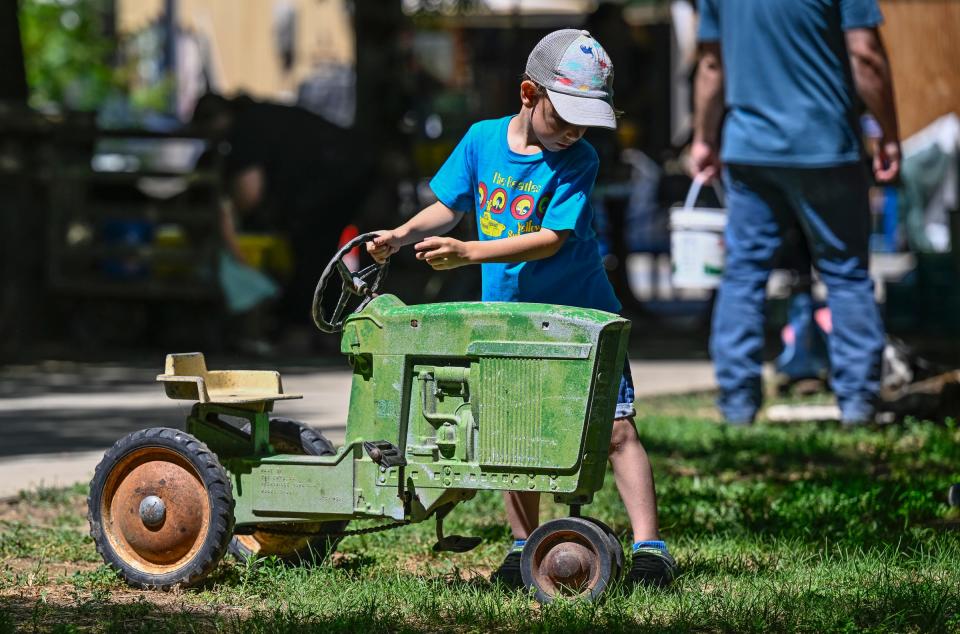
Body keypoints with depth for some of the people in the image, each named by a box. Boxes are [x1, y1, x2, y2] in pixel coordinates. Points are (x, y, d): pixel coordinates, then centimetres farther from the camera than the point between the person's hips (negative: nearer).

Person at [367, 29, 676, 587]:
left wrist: (467, 253, -27)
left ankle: (649, 545, -9)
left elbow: (550, 240, -21)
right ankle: (525, 546, 16)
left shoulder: (579, 161, -14)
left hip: (580, 312, -4)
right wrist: (403, 236, -6)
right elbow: (449, 207, 12)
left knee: (616, 425, -9)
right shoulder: (482, 140, -1)